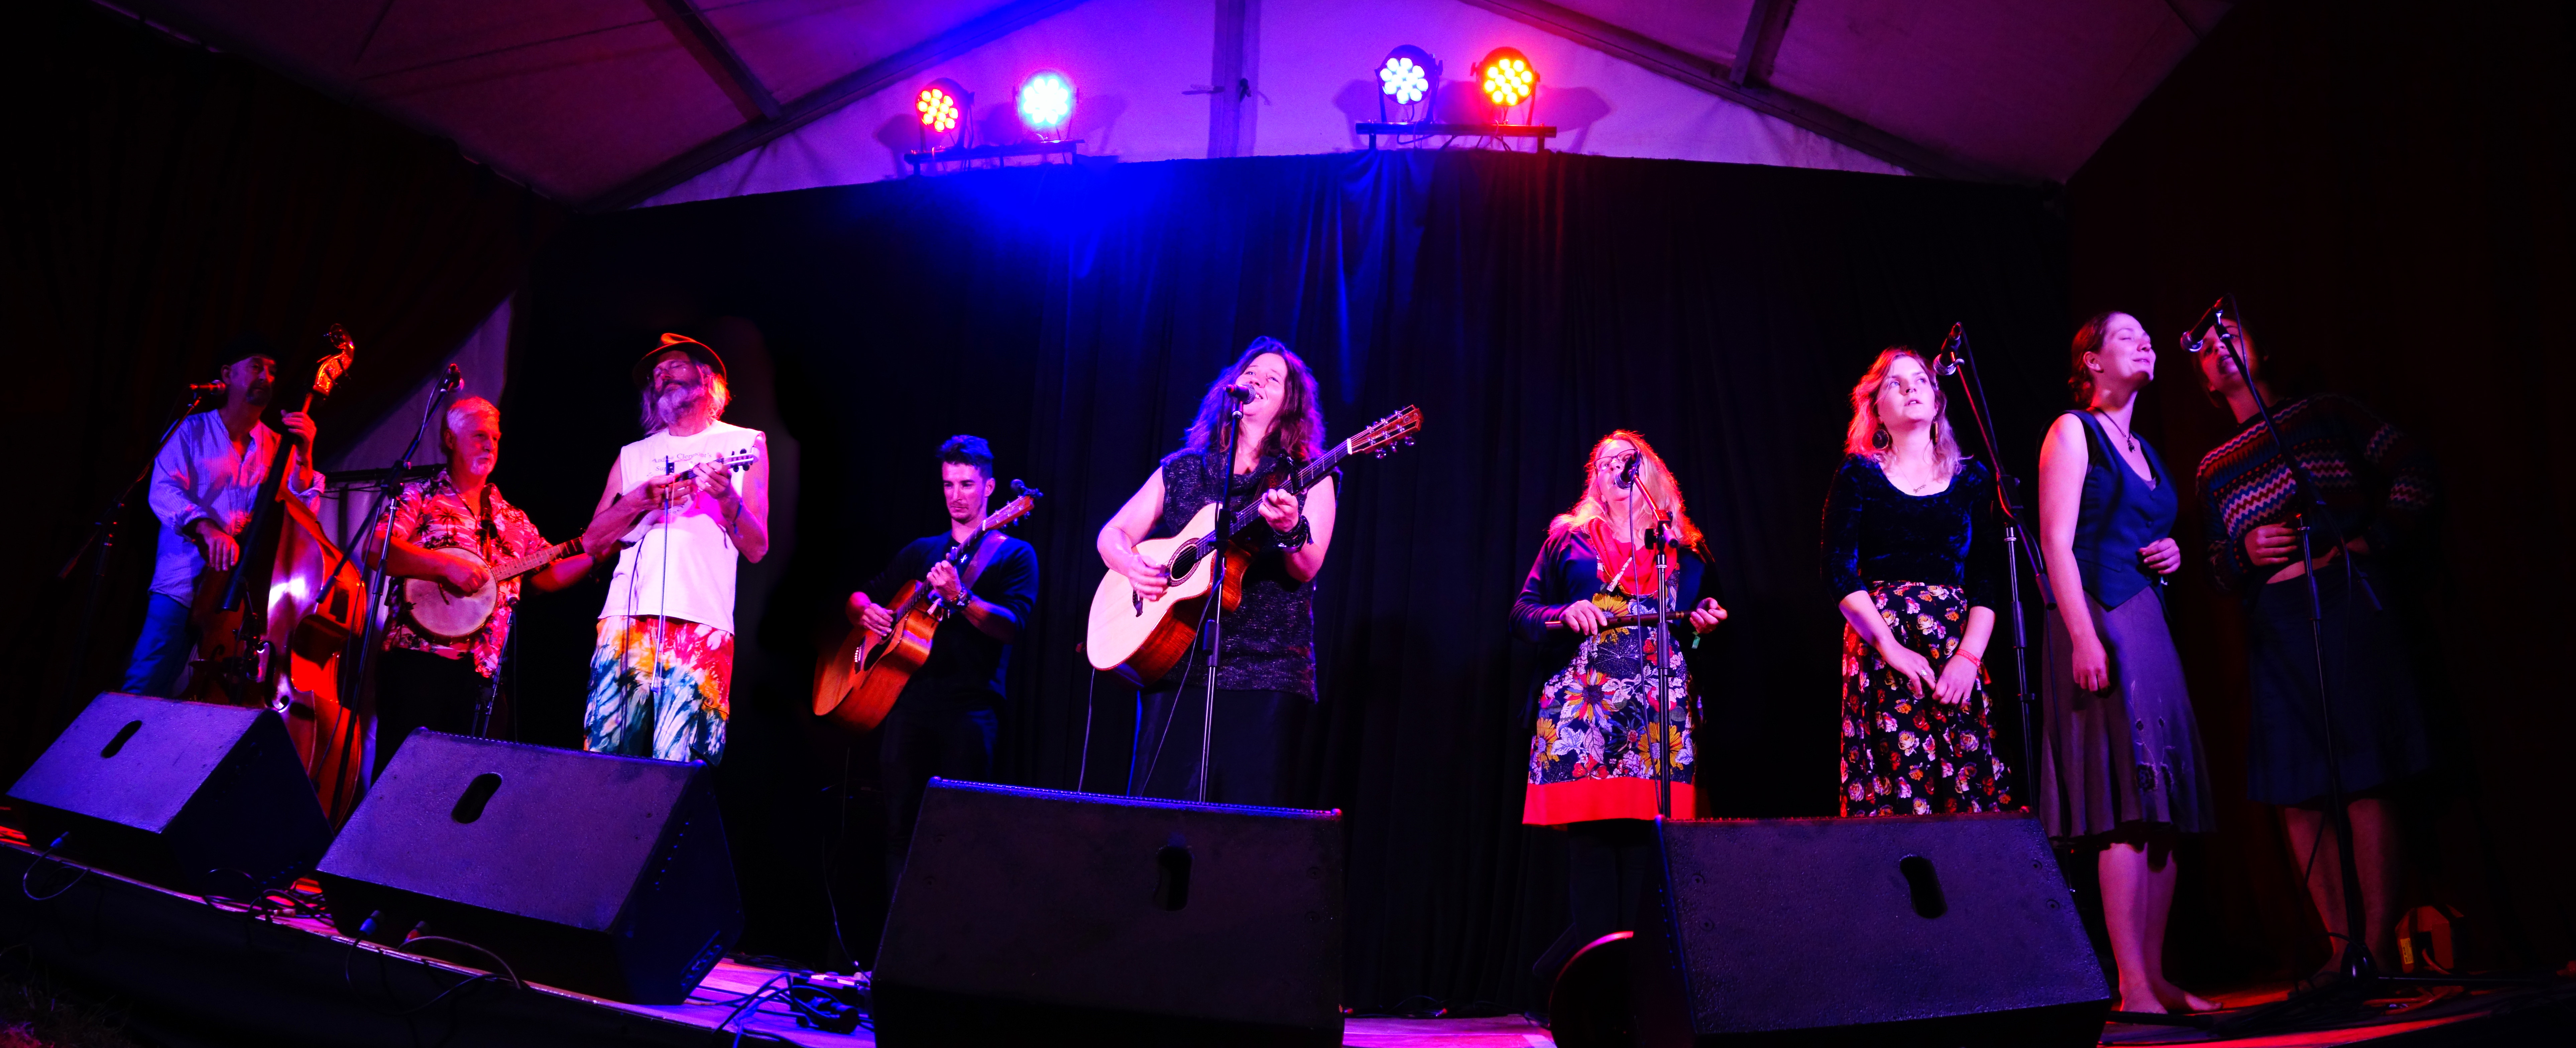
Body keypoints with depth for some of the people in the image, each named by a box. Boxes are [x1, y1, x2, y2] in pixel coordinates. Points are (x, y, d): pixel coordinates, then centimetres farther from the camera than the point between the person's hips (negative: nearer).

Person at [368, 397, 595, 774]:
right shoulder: (420, 497, 5)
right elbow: (377, 548, -10)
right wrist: (447, 564, -19)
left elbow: (547, 577, 18)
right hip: (417, 659, -4)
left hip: (479, 670, 5)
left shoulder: (511, 520, 19)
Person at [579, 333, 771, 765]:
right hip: (626, 617, 3)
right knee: (603, 752, -3)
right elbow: (592, 543, 15)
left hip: (700, 621, -3)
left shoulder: (744, 443, 14)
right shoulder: (633, 455, 23)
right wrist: (638, 500, -2)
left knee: (677, 762, -11)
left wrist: (727, 497, -11)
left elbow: (757, 549, 7)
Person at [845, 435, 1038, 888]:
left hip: (970, 702, -4)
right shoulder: (922, 551, 21)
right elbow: (858, 597, 25)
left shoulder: (1014, 554, 6)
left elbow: (1011, 626, -9)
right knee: (899, 821, 2)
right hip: (909, 694, 4)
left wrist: (959, 597, -23)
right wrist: (866, 611, 2)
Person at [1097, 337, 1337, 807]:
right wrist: (1132, 565, -6)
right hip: (1174, 665, 3)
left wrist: (1290, 530, -29)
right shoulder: (1181, 470, 14)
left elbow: (1306, 570, -8)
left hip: (1267, 674, -2)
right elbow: (1112, 535, 15)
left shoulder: (1307, 480, 5)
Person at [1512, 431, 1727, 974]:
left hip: (1661, 702, 1)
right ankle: (1594, 943, -7)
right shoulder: (1570, 538, 17)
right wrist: (1564, 616, -5)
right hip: (1583, 696, -1)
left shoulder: (1686, 547, 21)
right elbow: (1523, 611, 13)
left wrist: (1707, 621, 6)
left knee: (1648, 824, -8)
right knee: (1591, 820, -11)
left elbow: (1709, 614, 28)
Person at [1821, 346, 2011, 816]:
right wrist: (1891, 648, -11)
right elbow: (1839, 573, -2)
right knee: (1896, 790, -8)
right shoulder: (1858, 475, 6)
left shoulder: (1972, 477, 13)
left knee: (1968, 788, -5)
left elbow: (1989, 575, 6)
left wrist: (1970, 655, -7)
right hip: (1881, 646, -2)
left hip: (1958, 647, 2)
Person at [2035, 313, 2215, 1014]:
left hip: (2150, 625, 8)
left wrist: (2172, 556, 5)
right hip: (2100, 621, -8)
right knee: (2125, 805, -12)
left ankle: (2157, 977, 9)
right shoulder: (2073, 432, -1)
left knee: (2164, 805, 4)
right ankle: (2133, 985, -9)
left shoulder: (2143, 450, 22)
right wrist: (2083, 637, -20)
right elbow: (2056, 542, -10)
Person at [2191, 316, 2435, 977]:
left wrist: (2380, 538, -6)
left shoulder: (2326, 415, 11)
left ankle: (2380, 947, -5)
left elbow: (2413, 469, 4)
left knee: (2366, 777, -8)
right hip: (2272, 621, 4)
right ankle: (2340, 951, 7)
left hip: (2346, 598, -3)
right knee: (2297, 791, 0)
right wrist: (2244, 553, -3)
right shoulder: (2214, 468, 18)